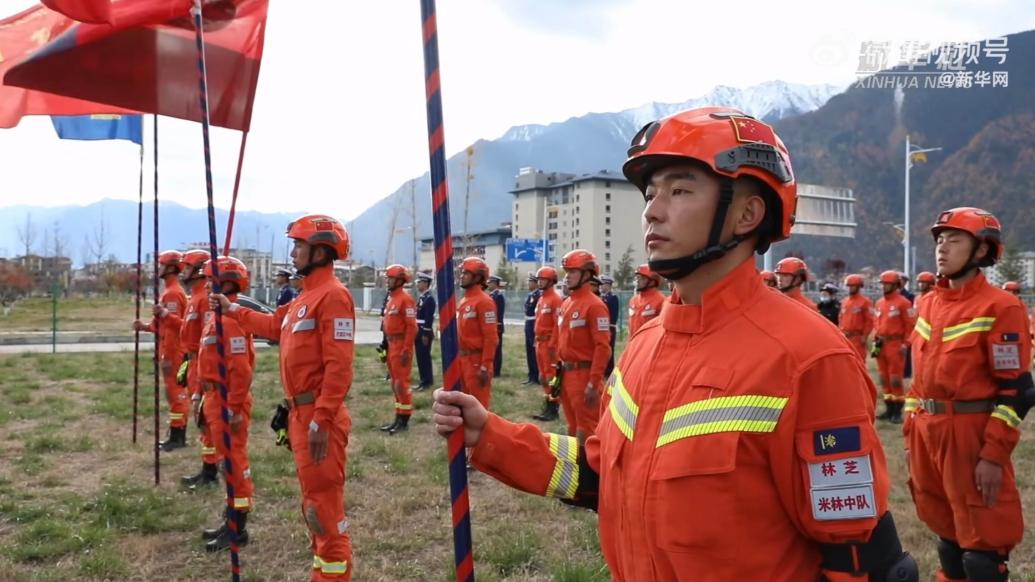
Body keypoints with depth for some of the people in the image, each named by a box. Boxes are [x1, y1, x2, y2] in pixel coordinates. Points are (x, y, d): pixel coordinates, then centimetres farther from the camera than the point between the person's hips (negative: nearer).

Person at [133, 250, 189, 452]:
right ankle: (177, 435, 19)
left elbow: (174, 324, -22)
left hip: (173, 353, -11)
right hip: (172, 351, 11)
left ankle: (176, 437, -2)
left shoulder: (172, 294, -15)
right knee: (176, 392, 13)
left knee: (175, 392, -6)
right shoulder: (173, 291, 18)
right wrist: (146, 326, 19)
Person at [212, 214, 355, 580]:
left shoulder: (332, 294, -16)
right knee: (314, 502, 19)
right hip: (301, 414, 11)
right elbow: (274, 326, 34)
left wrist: (321, 420, -26)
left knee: (324, 506, -5)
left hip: (318, 417, -11)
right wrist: (232, 310, 36)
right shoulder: (305, 296, 16)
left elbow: (339, 366, -23)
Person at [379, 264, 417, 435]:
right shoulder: (392, 298, 15)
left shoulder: (405, 299, -15)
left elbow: (412, 326, -19)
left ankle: (404, 420, 1)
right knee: (395, 382, 14)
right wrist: (387, 345, 20)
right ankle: (398, 417, 22)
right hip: (392, 344, 10)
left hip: (401, 345, -10)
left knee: (402, 382, -6)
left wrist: (406, 350, -22)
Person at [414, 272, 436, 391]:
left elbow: (429, 318, -19)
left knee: (425, 357, -4)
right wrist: (417, 333, 17)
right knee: (420, 357, 12)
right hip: (419, 332, 9)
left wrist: (426, 334, -21)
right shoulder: (421, 298, 16)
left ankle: (428, 382, 2)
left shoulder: (429, 298, -14)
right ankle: (423, 381, 19)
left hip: (425, 333, -9)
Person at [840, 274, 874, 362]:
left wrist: (864, 336, -14)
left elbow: (870, 321, -10)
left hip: (858, 338, -7)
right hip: (845, 338, 7)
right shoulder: (844, 302, 14)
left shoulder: (865, 301, -7)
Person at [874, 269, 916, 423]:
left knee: (895, 379, -5)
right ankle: (889, 408, 20)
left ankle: (898, 411, 3)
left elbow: (910, 325, -10)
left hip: (896, 344, -7)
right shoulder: (879, 303, 12)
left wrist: (905, 344, -13)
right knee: (884, 378, 11)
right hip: (882, 345, 7)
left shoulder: (903, 303, -9)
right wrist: (877, 341, 13)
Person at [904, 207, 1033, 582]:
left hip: (971, 432, -7)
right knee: (945, 527, 19)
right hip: (927, 431, 7)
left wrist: (994, 454, -17)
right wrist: (911, 433, 13)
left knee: (981, 542, 2)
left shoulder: (999, 307, -10)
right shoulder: (929, 305, 12)